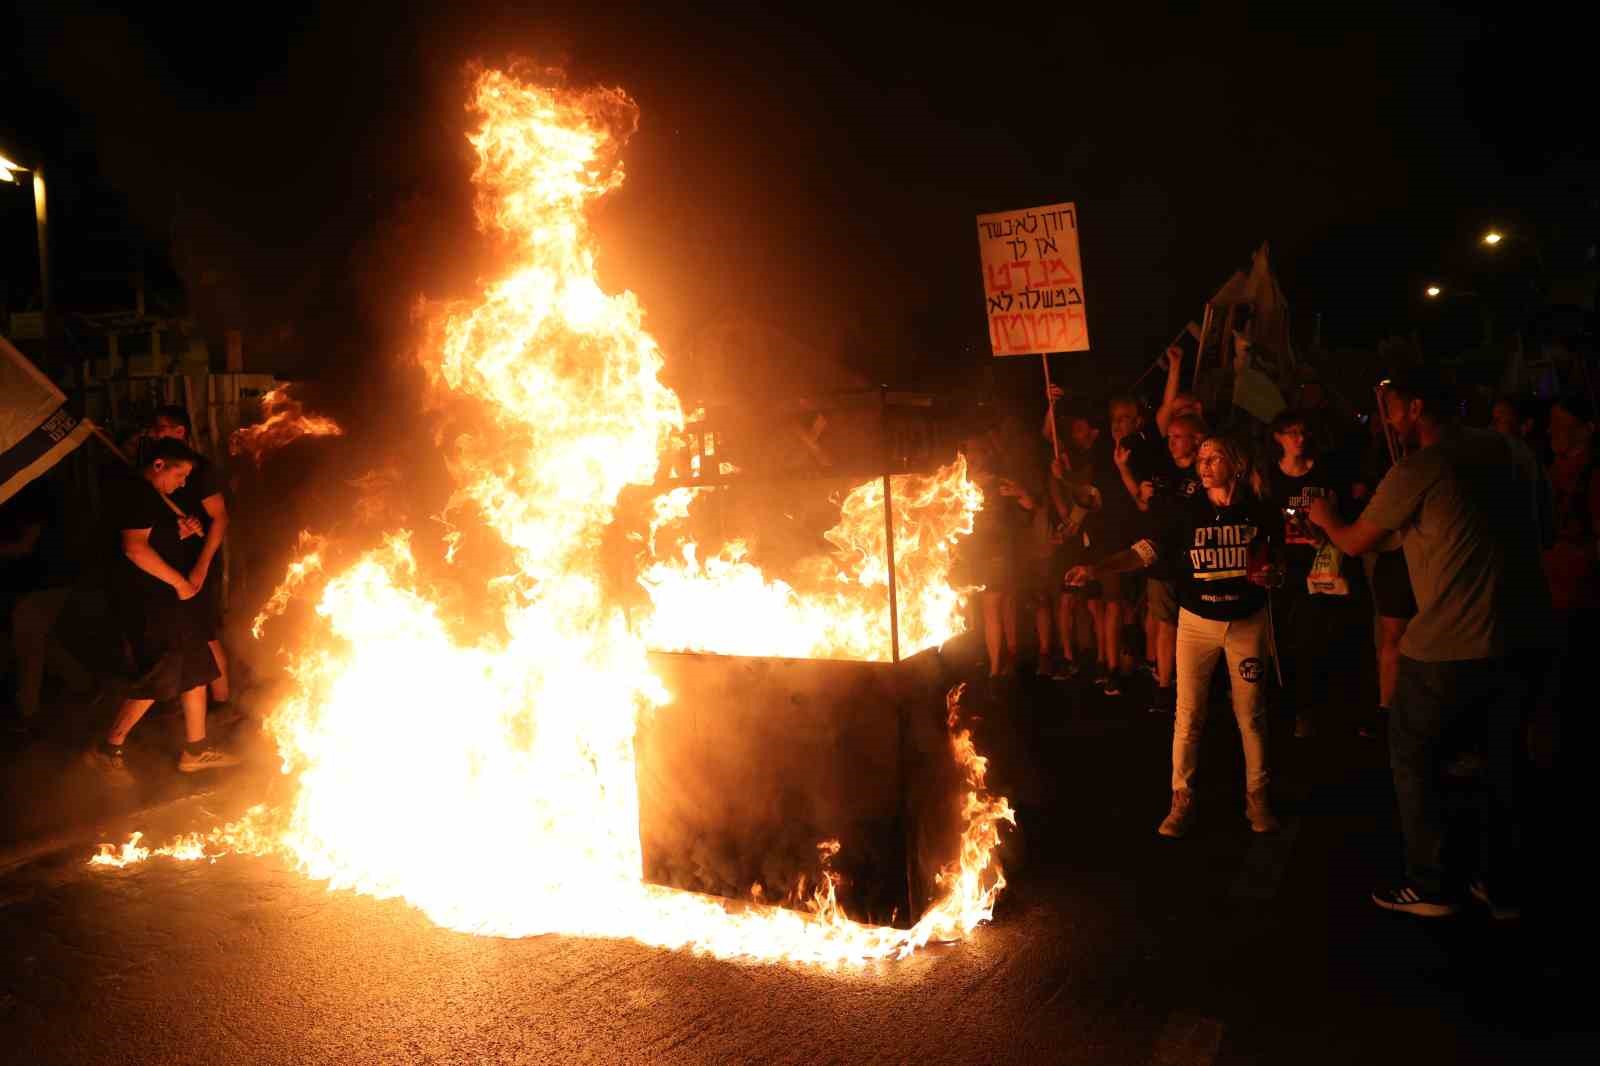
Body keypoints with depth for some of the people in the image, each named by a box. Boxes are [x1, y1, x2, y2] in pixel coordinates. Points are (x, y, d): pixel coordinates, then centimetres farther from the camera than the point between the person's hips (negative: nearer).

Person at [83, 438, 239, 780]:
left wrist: (180, 533, 10)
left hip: (162, 600, 11)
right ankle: (107, 750, 7)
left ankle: (195, 750, 15)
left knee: (195, 669, 9)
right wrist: (179, 582, -18)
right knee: (156, 678, -7)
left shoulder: (148, 497, 18)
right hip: (146, 602, -11)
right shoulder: (136, 493, -14)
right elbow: (135, 548, -24)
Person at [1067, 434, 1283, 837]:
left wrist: (1272, 575, -13)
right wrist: (1099, 569, -29)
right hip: (1196, 622, 0)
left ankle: (1257, 796, 24)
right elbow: (1146, 550, -15)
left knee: (1250, 715, 7)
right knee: (1188, 716, 0)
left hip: (1248, 622, 1)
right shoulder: (1185, 512, -6)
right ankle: (1182, 799, 12)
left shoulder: (1259, 513, -3)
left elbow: (1280, 562, 11)